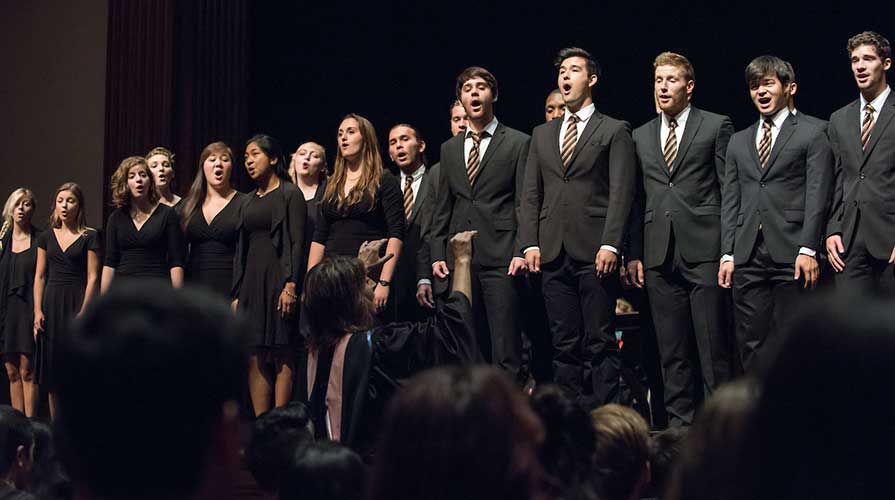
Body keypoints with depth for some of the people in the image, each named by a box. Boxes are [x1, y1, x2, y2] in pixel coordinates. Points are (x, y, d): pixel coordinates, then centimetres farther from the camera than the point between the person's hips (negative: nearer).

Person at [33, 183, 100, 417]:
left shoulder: (89, 237, -1)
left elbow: (93, 277, -5)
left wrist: (83, 311, -13)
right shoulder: (47, 237, 12)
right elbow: (40, 276, 11)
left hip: (77, 301, -4)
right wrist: (37, 310, 1)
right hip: (52, 303, 4)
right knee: (52, 368, 5)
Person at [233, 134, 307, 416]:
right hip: (251, 283, 7)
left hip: (278, 279, -6)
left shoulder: (290, 194, 0)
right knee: (255, 359, 2)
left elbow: (297, 242, -8)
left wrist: (291, 285, -18)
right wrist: (237, 294, 12)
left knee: (281, 358, -7)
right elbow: (241, 248, 18)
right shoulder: (249, 201, 19)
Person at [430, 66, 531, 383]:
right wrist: (438, 254, 9)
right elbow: (443, 206, 18)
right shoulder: (449, 148, 18)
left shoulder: (518, 143, 4)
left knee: (505, 345, -8)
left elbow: (524, 202, -1)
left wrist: (521, 251, -11)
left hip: (501, 258, -4)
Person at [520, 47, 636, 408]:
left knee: (600, 342, -4)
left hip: (594, 253, -4)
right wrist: (530, 243, 2)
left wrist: (610, 245, -14)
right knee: (564, 344, 5)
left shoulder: (614, 131, 5)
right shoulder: (542, 134, 19)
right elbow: (531, 194, 14)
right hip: (553, 253, 4)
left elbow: (621, 193, -3)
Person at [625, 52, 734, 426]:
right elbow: (637, 200, 16)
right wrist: (633, 254, 9)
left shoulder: (716, 127, 4)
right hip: (659, 254, 4)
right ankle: (679, 420, 14)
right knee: (671, 349, 7)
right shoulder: (641, 136, 17)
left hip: (704, 250, -4)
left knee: (713, 345, -4)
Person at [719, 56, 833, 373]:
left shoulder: (811, 136, 5)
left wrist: (808, 249, -12)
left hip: (790, 253, -4)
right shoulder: (738, 142, 20)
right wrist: (727, 254, 7)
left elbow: (817, 198, -2)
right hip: (748, 255, 4)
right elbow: (730, 201, 15)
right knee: (751, 343, 2)